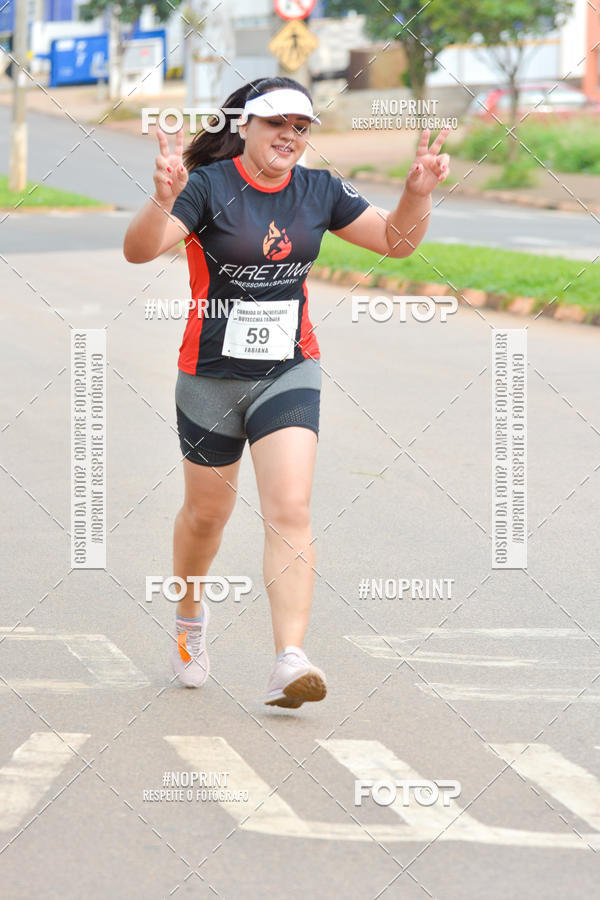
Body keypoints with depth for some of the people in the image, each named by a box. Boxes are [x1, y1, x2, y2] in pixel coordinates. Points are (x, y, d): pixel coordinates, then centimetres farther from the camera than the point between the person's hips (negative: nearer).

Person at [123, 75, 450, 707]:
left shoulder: (319, 192, 2)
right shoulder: (208, 187, -12)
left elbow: (396, 240, 10)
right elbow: (139, 251, -26)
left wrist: (418, 194, -10)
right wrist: (162, 201, -46)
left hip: (289, 372, 2)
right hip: (211, 376, -2)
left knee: (289, 510, -15)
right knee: (207, 513, 15)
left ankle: (290, 664, -23)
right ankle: (190, 619, 45)